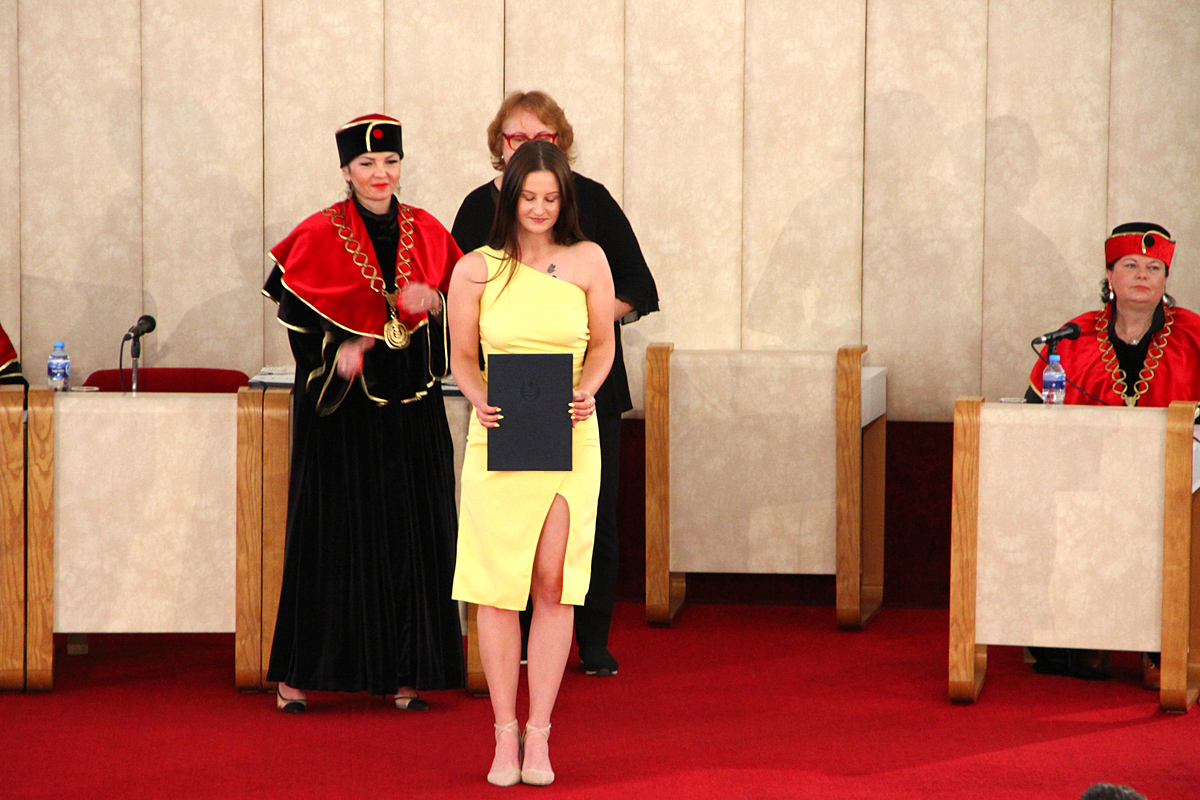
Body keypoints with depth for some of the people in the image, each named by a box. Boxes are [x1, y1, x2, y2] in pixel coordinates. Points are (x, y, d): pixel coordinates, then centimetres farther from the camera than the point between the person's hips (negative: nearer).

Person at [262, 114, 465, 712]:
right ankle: (297, 674, 4)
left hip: (412, 412, 3)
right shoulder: (319, 237, -2)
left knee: (411, 539, 2)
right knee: (330, 538, -3)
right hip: (341, 412, -3)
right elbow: (298, 322, -4)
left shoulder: (426, 234, 8)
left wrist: (432, 306, -11)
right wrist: (339, 354, -21)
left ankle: (401, 674, 8)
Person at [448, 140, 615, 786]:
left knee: (554, 584, -1)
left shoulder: (588, 261, 3)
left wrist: (587, 392, -7)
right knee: (497, 587, 0)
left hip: (569, 438, 0)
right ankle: (505, 733, 9)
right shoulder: (475, 270, 1)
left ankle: (539, 733, 7)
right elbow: (461, 357, 8)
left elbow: (602, 345, 11)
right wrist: (480, 401, -11)